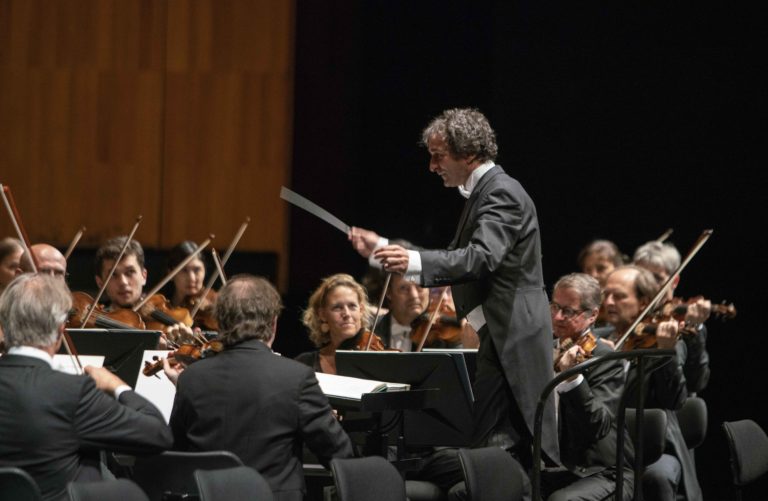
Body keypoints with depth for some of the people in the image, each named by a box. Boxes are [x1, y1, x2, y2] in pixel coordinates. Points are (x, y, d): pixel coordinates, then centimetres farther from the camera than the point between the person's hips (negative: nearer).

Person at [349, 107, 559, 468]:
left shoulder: (502, 193, -14)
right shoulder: (481, 192, 18)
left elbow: (482, 258, -30)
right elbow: (454, 260, 24)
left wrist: (415, 262, -42)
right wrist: (384, 249, 20)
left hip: (509, 341, -11)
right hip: (499, 341, 11)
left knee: (494, 445, -14)